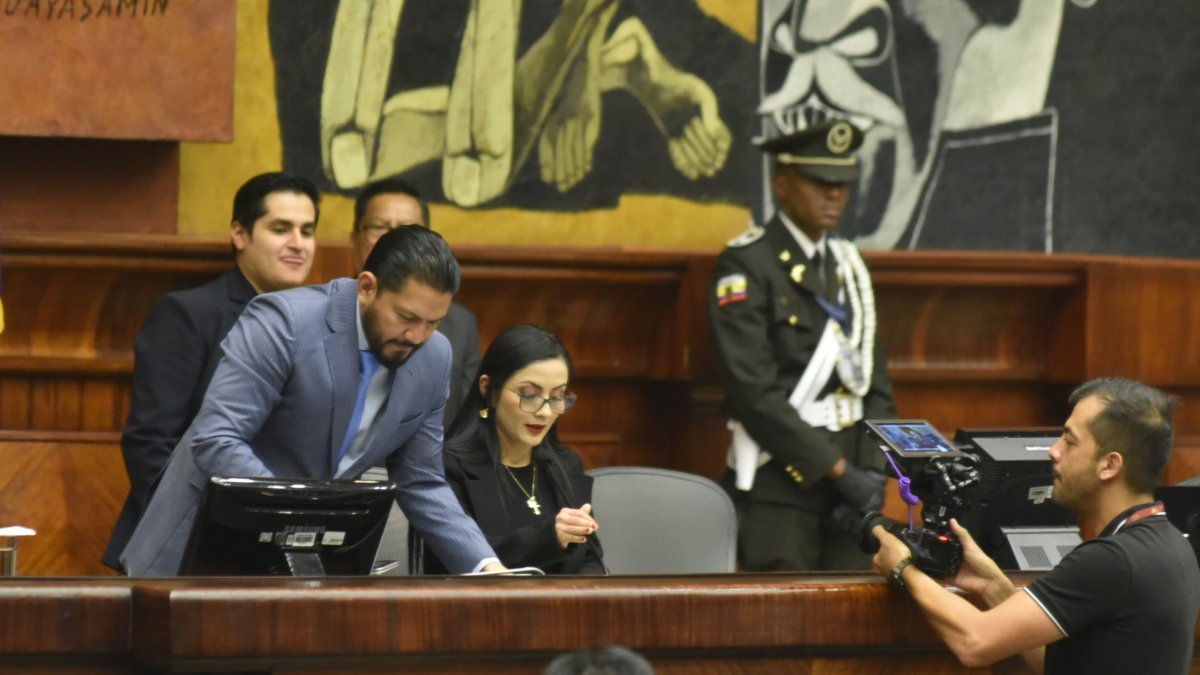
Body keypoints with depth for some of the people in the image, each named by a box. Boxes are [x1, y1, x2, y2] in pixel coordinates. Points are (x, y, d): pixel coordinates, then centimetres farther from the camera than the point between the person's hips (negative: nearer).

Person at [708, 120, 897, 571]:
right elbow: (755, 393, -14)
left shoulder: (849, 266, 17)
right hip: (782, 481, -6)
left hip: (852, 473, 6)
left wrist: (872, 474, 1)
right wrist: (838, 470, -15)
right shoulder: (745, 267, -5)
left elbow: (876, 384, 17)